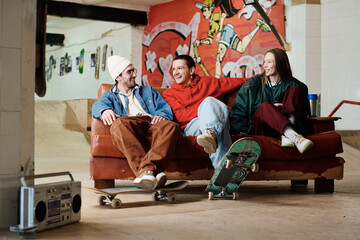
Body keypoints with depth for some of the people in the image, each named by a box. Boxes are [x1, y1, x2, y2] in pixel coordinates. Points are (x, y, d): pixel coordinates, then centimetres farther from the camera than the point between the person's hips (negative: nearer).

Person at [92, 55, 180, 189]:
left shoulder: (148, 91, 37)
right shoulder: (110, 96, 30)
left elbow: (164, 107, 21)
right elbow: (99, 105, 6)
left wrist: (161, 115, -5)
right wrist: (105, 110, -21)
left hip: (151, 122, 2)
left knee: (171, 126, -35)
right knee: (118, 124, -40)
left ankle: (147, 168, -56)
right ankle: (146, 173, -55)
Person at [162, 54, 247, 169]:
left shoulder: (208, 82, 26)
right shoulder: (169, 94, 21)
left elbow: (241, 82, 27)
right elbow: (180, 116, 3)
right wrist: (206, 109, -7)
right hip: (191, 127, -2)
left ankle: (211, 133, -62)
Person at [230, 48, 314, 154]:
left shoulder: (292, 84, 9)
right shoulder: (253, 84, 12)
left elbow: (305, 111, 10)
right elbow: (237, 110, 13)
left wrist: (286, 108, -8)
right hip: (260, 128, 0)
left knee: (295, 90, -16)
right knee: (265, 106, -33)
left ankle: (287, 135, -41)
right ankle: (295, 137, -57)